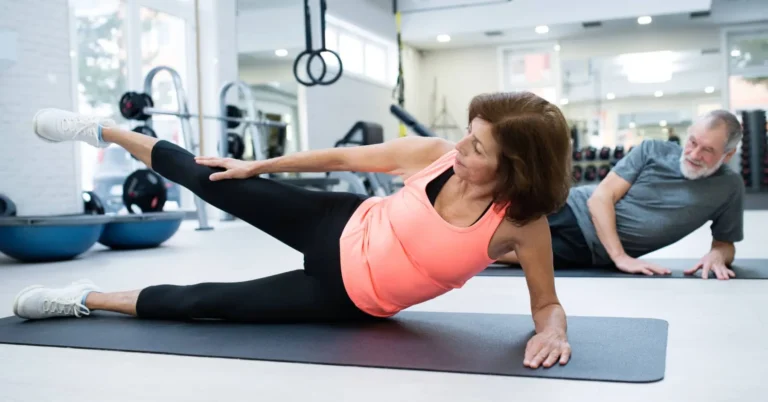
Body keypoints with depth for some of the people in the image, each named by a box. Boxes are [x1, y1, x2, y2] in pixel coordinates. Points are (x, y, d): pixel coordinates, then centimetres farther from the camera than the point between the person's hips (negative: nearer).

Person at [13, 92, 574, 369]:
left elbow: (547, 303, -11)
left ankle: (88, 299, 20)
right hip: (342, 232, 2)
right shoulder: (434, 155, -17)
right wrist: (256, 166, 3)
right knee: (214, 183, 2)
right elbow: (343, 157, -5)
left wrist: (551, 333, -36)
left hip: (354, 297, -2)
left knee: (212, 302, -3)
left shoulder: (522, 224, -23)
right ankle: (105, 132, 29)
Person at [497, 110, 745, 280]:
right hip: (571, 209, 1)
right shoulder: (653, 150, -8)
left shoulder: (729, 187, -6)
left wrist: (717, 255, -22)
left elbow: (726, 244, 4)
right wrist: (620, 256, -22)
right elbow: (601, 197, -12)